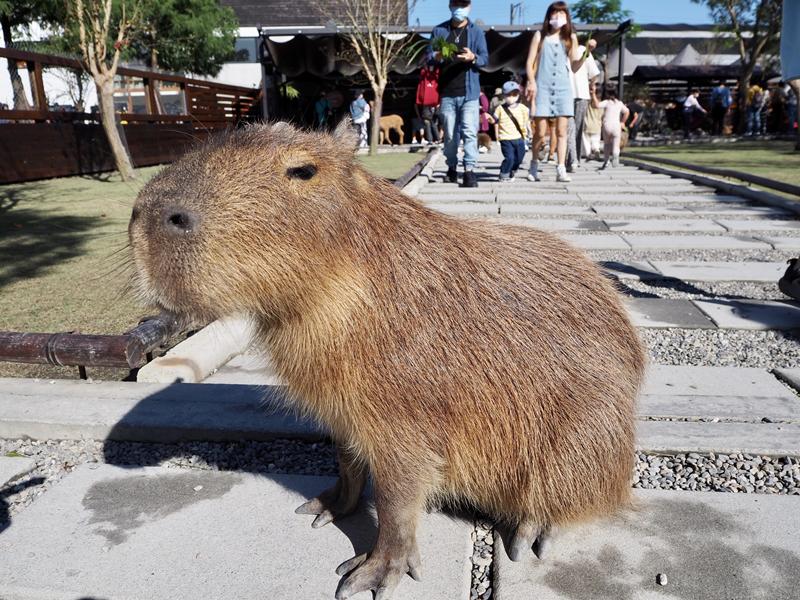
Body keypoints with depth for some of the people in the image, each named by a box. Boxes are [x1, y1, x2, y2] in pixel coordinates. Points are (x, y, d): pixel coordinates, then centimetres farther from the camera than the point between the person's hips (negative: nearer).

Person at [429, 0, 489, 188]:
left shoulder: (476, 31, 9)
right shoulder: (439, 30, 11)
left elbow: (485, 58, 4)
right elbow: (428, 56, 10)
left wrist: (473, 58, -18)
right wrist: (437, 56, -14)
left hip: (469, 92, -1)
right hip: (446, 93, 1)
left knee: (469, 132, -10)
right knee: (450, 134, 7)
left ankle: (469, 171, -11)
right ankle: (451, 168, 21)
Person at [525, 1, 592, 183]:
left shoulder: (571, 38, 12)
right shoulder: (540, 35, 9)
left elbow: (574, 67, 11)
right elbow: (530, 62, 5)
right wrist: (531, 82, -10)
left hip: (563, 88, 2)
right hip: (542, 88, -1)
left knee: (561, 130, -4)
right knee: (540, 131, -4)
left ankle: (561, 169, -6)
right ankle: (534, 163, 17)